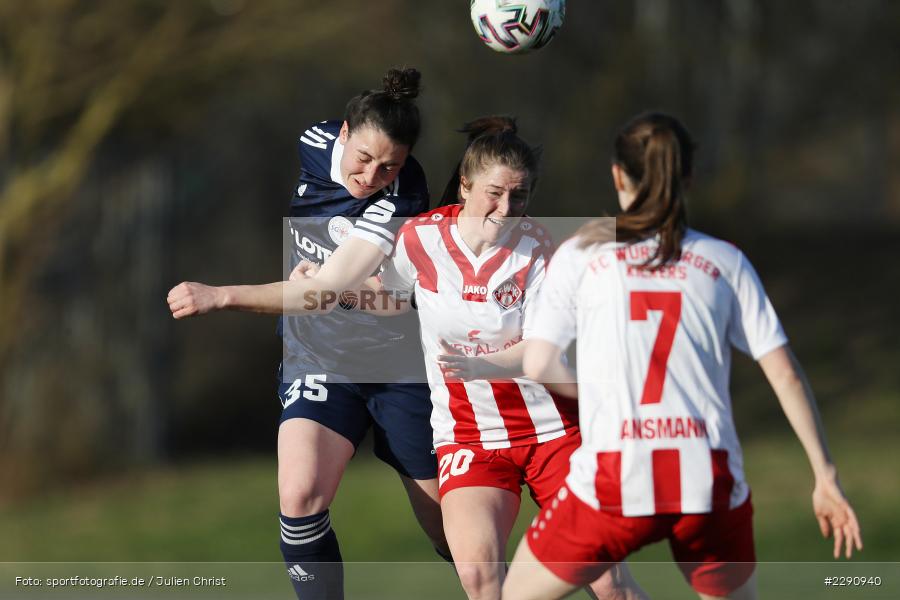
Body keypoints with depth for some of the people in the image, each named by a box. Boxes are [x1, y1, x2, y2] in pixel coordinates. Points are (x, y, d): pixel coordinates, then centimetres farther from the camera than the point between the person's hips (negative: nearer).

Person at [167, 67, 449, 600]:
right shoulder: (314, 143, -10)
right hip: (318, 353, 4)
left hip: (400, 361, -4)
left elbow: (332, 288, -33)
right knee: (299, 496, -20)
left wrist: (221, 296, -37)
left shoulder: (402, 197, -26)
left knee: (451, 530, 3)